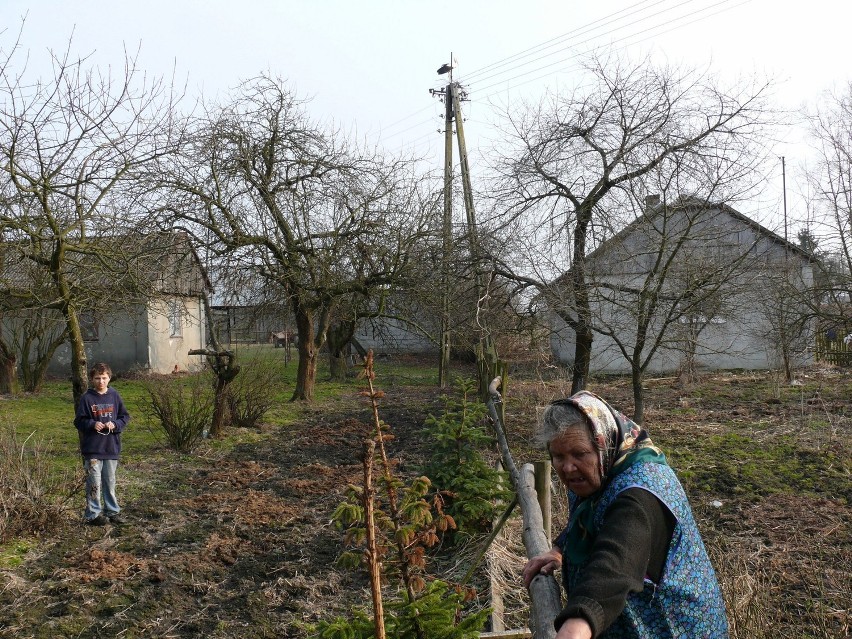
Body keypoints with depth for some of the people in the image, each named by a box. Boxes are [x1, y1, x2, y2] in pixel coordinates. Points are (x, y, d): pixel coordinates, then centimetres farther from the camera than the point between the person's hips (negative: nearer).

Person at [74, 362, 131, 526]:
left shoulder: (114, 396, 3)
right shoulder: (87, 398, -5)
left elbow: (125, 416, 7)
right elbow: (79, 421, -1)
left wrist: (114, 425, -11)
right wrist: (92, 424, -18)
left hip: (112, 447, 3)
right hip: (92, 448, -3)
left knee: (110, 481, 13)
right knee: (94, 482, 1)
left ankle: (112, 511, 24)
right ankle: (93, 514, 12)